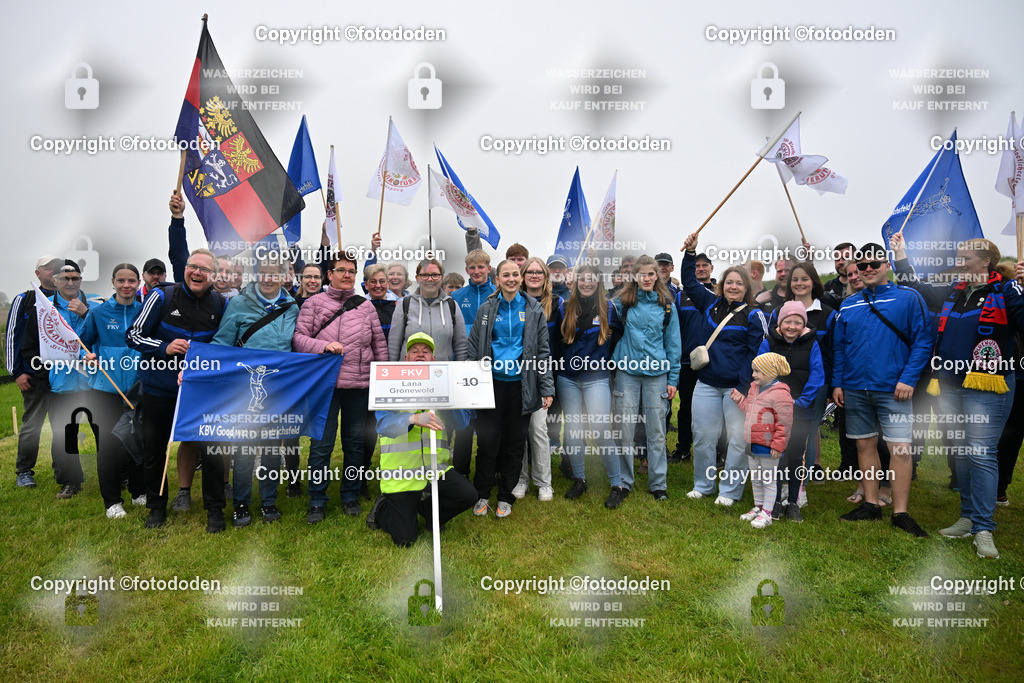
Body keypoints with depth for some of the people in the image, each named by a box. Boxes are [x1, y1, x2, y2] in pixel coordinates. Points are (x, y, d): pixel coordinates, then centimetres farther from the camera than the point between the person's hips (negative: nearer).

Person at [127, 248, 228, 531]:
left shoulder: (221, 304, -3)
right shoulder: (162, 297, -9)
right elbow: (133, 336, -5)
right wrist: (165, 347, -20)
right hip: (159, 388, 0)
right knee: (153, 449, 12)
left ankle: (215, 510, 16)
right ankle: (157, 506, 32)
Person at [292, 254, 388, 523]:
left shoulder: (366, 306, 11)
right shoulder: (314, 303, 5)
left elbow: (379, 343, 12)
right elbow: (299, 338, 0)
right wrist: (324, 346, -16)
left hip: (360, 385, 2)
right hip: (325, 383, -2)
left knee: (356, 442, 10)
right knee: (321, 443, 1)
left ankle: (351, 496, 25)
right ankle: (317, 502, 14)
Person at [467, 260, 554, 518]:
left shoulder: (534, 310, 4)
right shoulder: (486, 309, 4)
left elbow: (543, 351, 3)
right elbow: (474, 349, 5)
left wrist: (547, 388, -2)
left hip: (521, 385, 0)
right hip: (492, 383, 0)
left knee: (515, 443, 8)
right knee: (487, 440, -2)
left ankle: (506, 497, 23)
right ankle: (482, 494, 17)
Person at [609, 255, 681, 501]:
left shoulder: (667, 306, 5)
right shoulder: (622, 301, 2)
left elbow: (673, 343, 7)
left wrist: (673, 379, 4)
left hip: (657, 373, 0)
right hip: (627, 372, 0)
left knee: (656, 432, 6)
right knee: (624, 430, 3)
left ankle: (658, 484, 18)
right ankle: (624, 481, 17)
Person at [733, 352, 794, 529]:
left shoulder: (779, 394, -18)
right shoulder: (754, 388, 9)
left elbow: (784, 423, -17)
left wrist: (778, 446, -17)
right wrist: (740, 400, 9)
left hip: (768, 446, -8)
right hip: (752, 444, 8)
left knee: (769, 481, 5)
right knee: (755, 479, 19)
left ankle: (766, 514, 15)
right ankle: (758, 507, 34)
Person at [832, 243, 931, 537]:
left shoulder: (908, 298, -2)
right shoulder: (848, 306, 10)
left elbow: (923, 341, -6)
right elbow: (839, 347, 13)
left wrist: (908, 378, -14)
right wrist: (837, 383, 6)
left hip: (892, 389, -4)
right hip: (855, 389, 4)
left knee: (900, 448, -5)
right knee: (865, 445, 10)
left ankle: (900, 513, 5)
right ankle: (870, 505, 21)